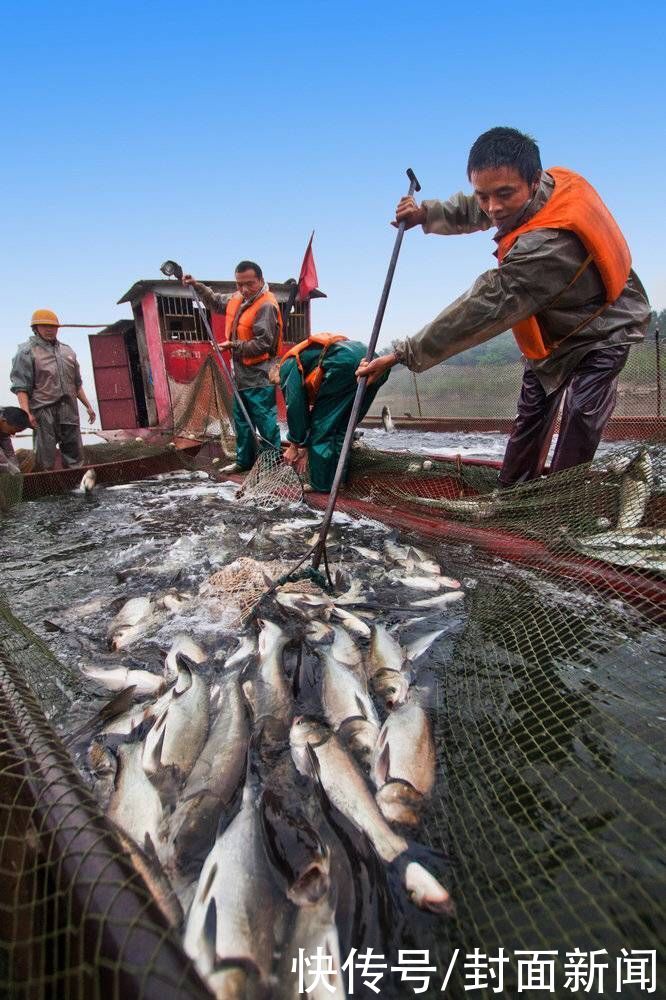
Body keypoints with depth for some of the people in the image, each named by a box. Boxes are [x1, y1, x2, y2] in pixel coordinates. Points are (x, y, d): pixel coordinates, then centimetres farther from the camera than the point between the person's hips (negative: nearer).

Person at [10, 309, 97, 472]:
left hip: (69, 412, 6)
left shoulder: (67, 351, 19)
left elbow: (77, 384, 24)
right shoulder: (27, 352, 1)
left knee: (75, 458, 8)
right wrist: (26, 412, -19)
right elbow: (21, 386, -8)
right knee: (45, 461, -5)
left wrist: (88, 405, 19)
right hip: (44, 414, -6)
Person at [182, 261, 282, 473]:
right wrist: (198, 286, 22)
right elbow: (217, 303, 32)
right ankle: (244, 461, 29)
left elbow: (263, 344, -22)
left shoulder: (266, 306, -17)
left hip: (259, 377, -9)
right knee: (241, 420, 16)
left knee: (266, 422, -5)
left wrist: (234, 346, -18)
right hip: (242, 374, 10)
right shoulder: (239, 298, 11)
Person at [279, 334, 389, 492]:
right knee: (344, 426, 20)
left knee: (321, 427, 7)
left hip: (345, 363, -8)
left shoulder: (289, 365, 19)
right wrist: (304, 447, 36)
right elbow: (310, 404, 37)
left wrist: (295, 445, 19)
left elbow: (295, 405, 9)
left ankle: (322, 484, 14)